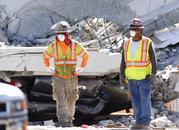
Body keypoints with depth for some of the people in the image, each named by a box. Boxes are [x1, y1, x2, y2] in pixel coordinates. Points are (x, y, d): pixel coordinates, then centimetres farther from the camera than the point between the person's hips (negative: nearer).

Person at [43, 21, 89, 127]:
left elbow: (86, 55, 6)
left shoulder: (74, 45, -7)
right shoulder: (53, 46, -3)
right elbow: (45, 56, 15)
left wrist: (81, 69, 1)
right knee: (60, 99, -12)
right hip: (58, 77, 0)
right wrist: (50, 69, 7)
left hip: (71, 78, 0)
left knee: (71, 100, 7)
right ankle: (62, 120, -19)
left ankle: (69, 120, 22)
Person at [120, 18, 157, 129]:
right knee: (136, 102, 6)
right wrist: (122, 76, 3)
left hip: (145, 78, -4)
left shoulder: (148, 43, -9)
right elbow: (124, 61, 7)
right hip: (132, 78, 4)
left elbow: (153, 60, -10)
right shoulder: (127, 44, 4)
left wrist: (154, 75, -19)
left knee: (145, 101, -3)